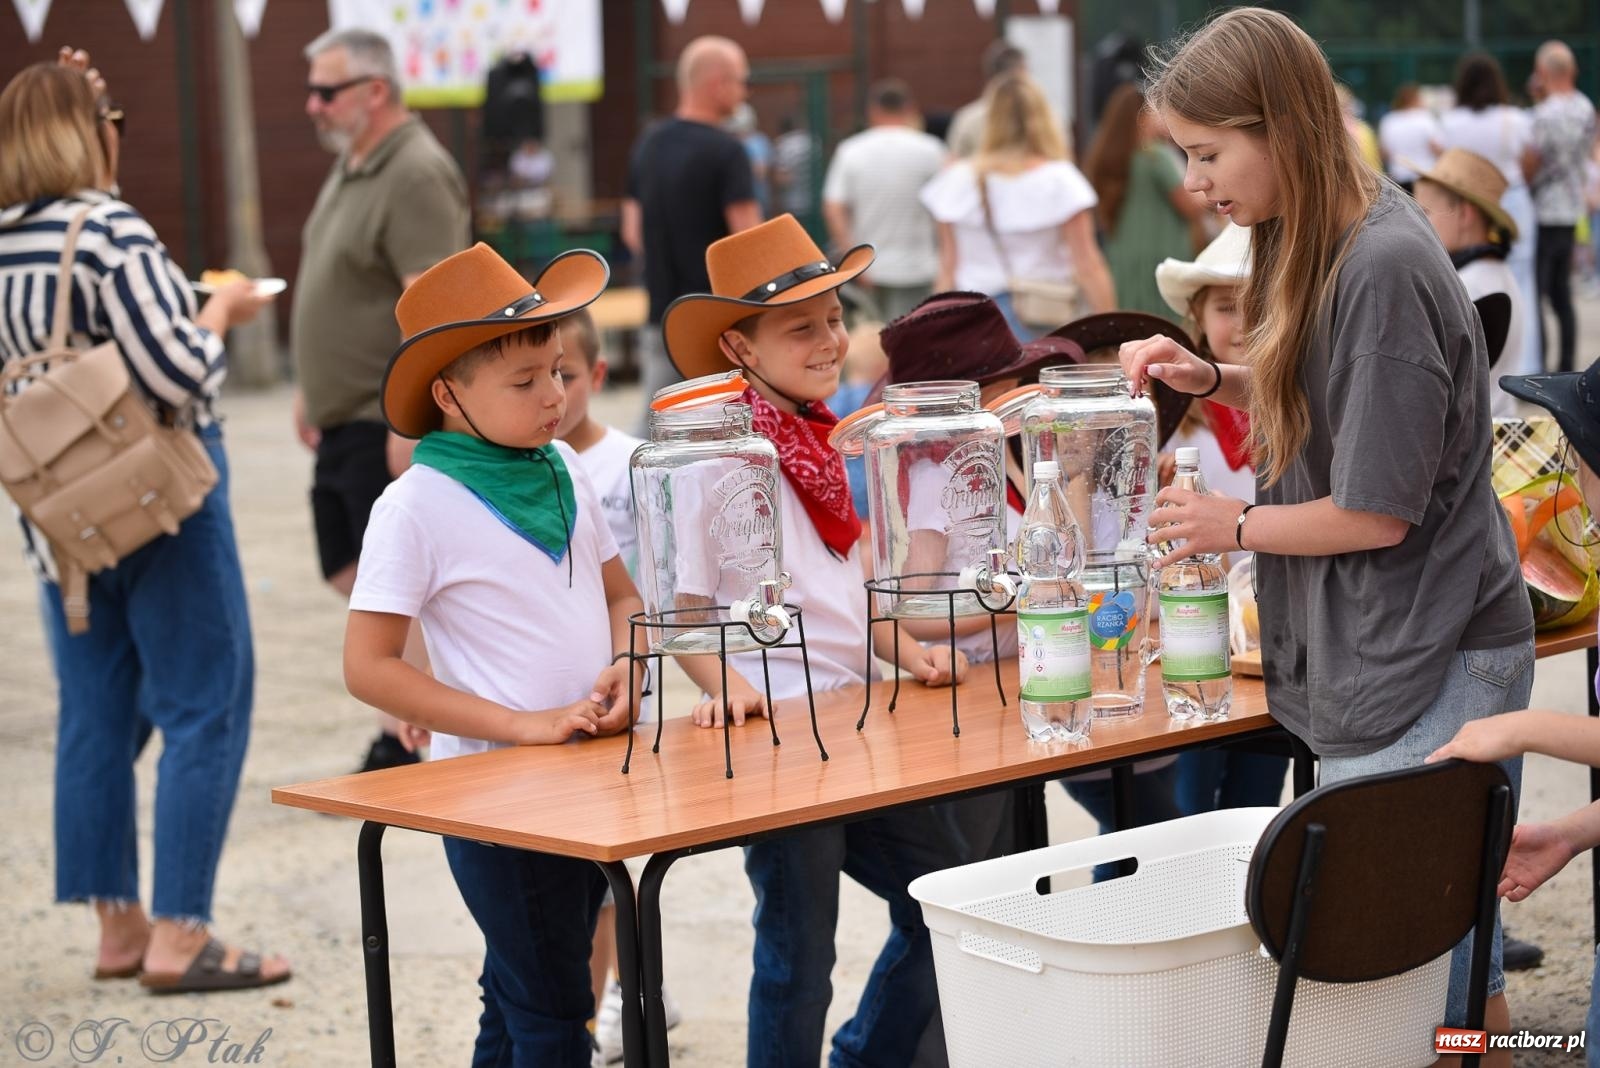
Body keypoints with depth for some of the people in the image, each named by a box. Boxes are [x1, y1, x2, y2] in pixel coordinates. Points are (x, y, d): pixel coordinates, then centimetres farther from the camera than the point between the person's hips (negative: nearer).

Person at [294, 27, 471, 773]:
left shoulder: (416, 176, -17)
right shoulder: (351, 166, 15)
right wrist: (309, 389, 20)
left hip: (392, 423, -10)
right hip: (345, 418, 10)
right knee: (352, 573, 14)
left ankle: (399, 746, 4)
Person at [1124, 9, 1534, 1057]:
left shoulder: (1383, 268, -22)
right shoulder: (1326, 238, 7)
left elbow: (1377, 512, -19)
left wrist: (1236, 526, -4)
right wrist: (1212, 378, 7)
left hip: (1429, 665, -9)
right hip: (1379, 651, 9)